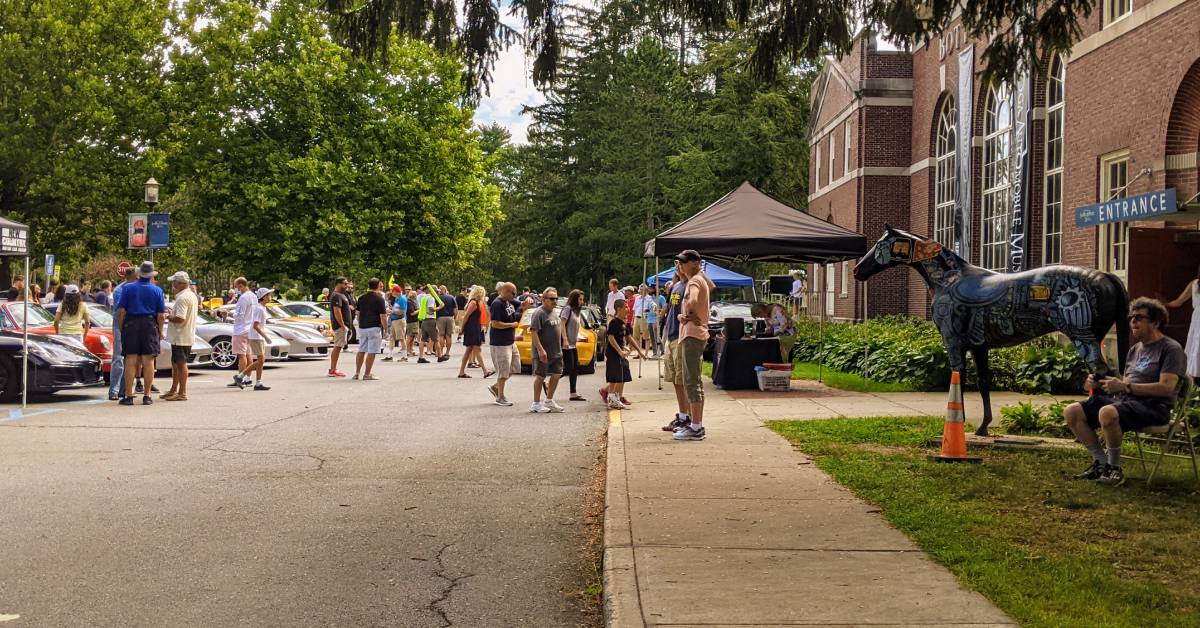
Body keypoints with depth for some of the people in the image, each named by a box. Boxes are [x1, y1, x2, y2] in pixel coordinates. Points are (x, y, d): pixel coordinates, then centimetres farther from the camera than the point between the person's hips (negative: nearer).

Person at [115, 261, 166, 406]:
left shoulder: (128, 288, 2)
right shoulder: (157, 290, 3)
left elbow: (121, 311, -2)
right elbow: (160, 314, -1)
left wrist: (120, 329, 6)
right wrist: (160, 331, 9)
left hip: (131, 325, 0)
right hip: (150, 326, 0)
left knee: (131, 361, 1)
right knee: (148, 361, 3)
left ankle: (128, 396, 0)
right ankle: (147, 396, 3)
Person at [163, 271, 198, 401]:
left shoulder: (182, 298, -19)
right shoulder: (192, 296, 13)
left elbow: (180, 318, -26)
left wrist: (168, 317, -11)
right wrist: (172, 312, 16)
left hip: (180, 337, -10)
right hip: (188, 336, 10)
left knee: (181, 364, -5)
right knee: (176, 364, 17)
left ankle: (182, 393, -1)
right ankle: (173, 390, 25)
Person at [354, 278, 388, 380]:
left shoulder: (361, 298, 9)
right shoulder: (379, 299, -9)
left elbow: (358, 313, 15)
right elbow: (383, 316, -12)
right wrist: (386, 328, -4)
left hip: (362, 327, 6)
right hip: (374, 327, -6)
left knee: (361, 351, 13)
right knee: (371, 352, -2)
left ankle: (357, 373, 14)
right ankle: (367, 374, -2)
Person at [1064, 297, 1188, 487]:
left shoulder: (1171, 348, -2)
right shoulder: (1134, 349, 24)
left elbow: (1166, 388, -15)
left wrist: (1125, 387, -20)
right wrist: (1098, 384, 2)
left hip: (1152, 405, -8)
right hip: (1122, 400, 8)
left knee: (1107, 413, -39)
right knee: (1072, 412, -9)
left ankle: (1115, 469, -20)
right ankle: (1102, 462, -4)